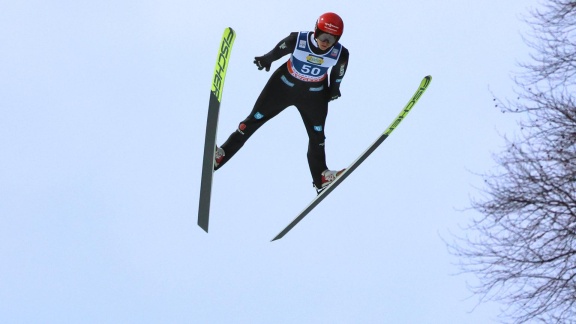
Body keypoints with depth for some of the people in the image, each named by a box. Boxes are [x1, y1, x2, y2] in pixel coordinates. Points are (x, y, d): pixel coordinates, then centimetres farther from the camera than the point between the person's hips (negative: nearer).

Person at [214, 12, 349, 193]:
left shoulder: (341, 54, -24)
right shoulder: (297, 40, -30)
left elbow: (337, 74, -3)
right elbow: (278, 51, -10)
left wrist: (334, 89, 13)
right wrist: (266, 59, 7)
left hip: (314, 95, 1)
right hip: (284, 85, -1)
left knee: (317, 136, 10)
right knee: (254, 120, 2)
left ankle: (321, 178, 26)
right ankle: (220, 155, 10)